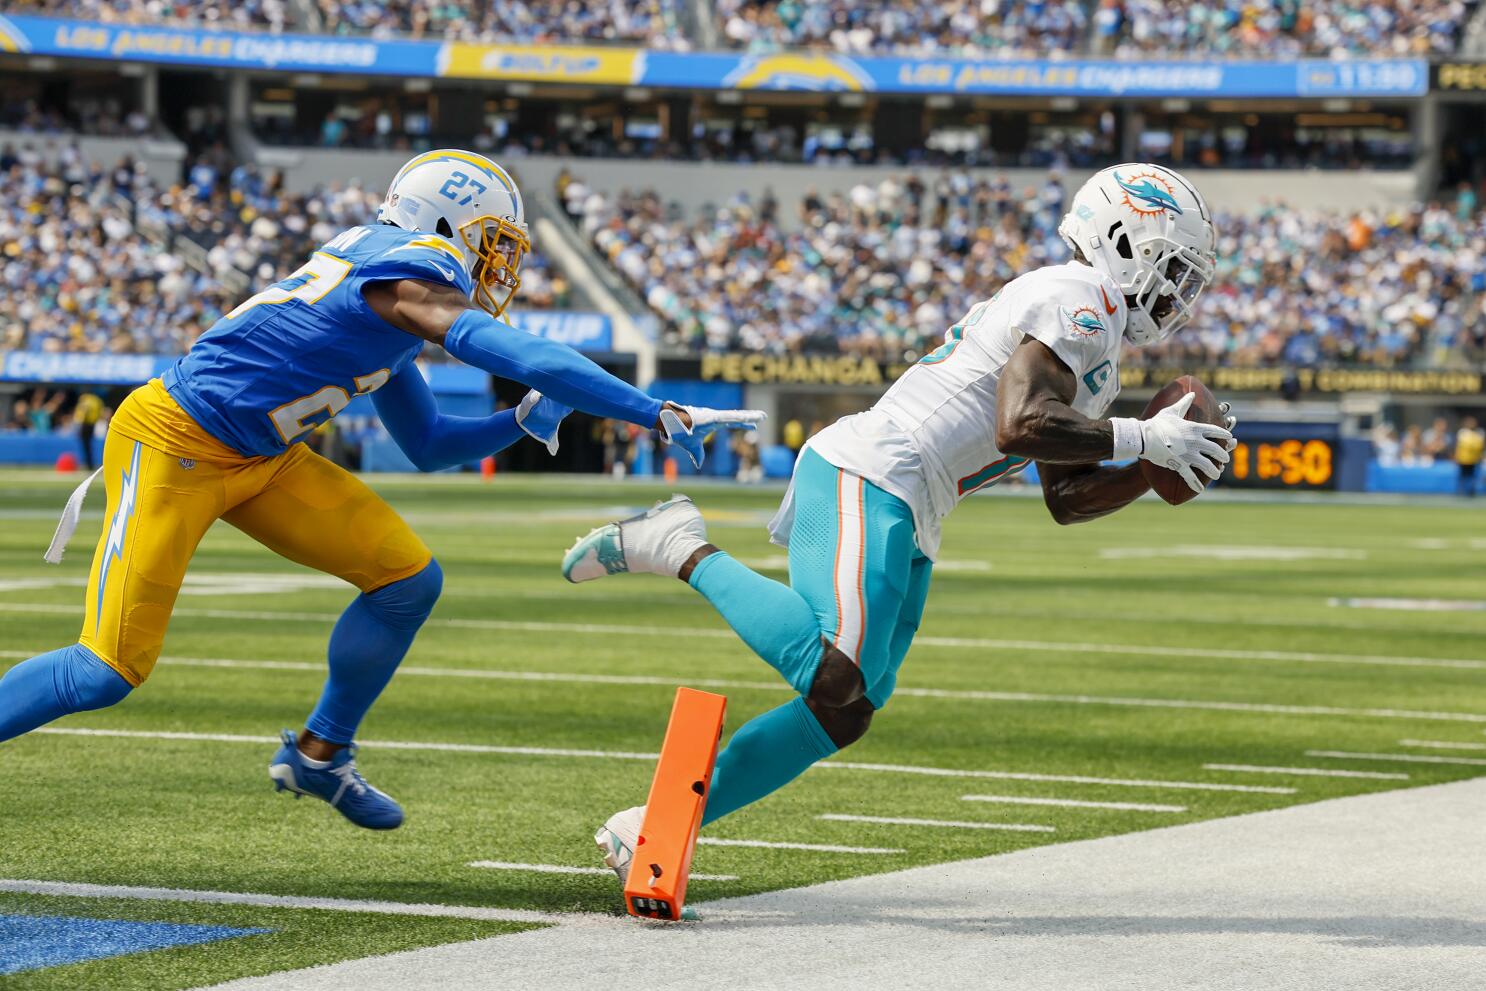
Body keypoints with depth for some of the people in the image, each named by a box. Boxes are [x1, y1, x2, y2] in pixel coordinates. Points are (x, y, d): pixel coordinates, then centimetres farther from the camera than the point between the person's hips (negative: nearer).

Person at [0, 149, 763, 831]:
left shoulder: (391, 310, 11)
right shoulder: (414, 279, -17)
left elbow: (427, 445, 21)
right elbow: (535, 362, -25)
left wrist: (522, 422, 6)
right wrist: (660, 416, -21)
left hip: (259, 459, 9)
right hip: (173, 444, -9)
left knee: (406, 577, 2)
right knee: (110, 671, -11)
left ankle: (319, 753, 18)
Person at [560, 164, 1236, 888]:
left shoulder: (1096, 353, 25)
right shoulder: (1079, 299, -7)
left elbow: (1066, 501, 26)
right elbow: (1020, 425, -21)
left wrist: (1160, 470, 15)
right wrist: (1143, 441, -12)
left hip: (906, 526, 11)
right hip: (868, 479, -11)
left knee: (845, 712, 6)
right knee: (834, 676, -27)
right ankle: (685, 549, -11)